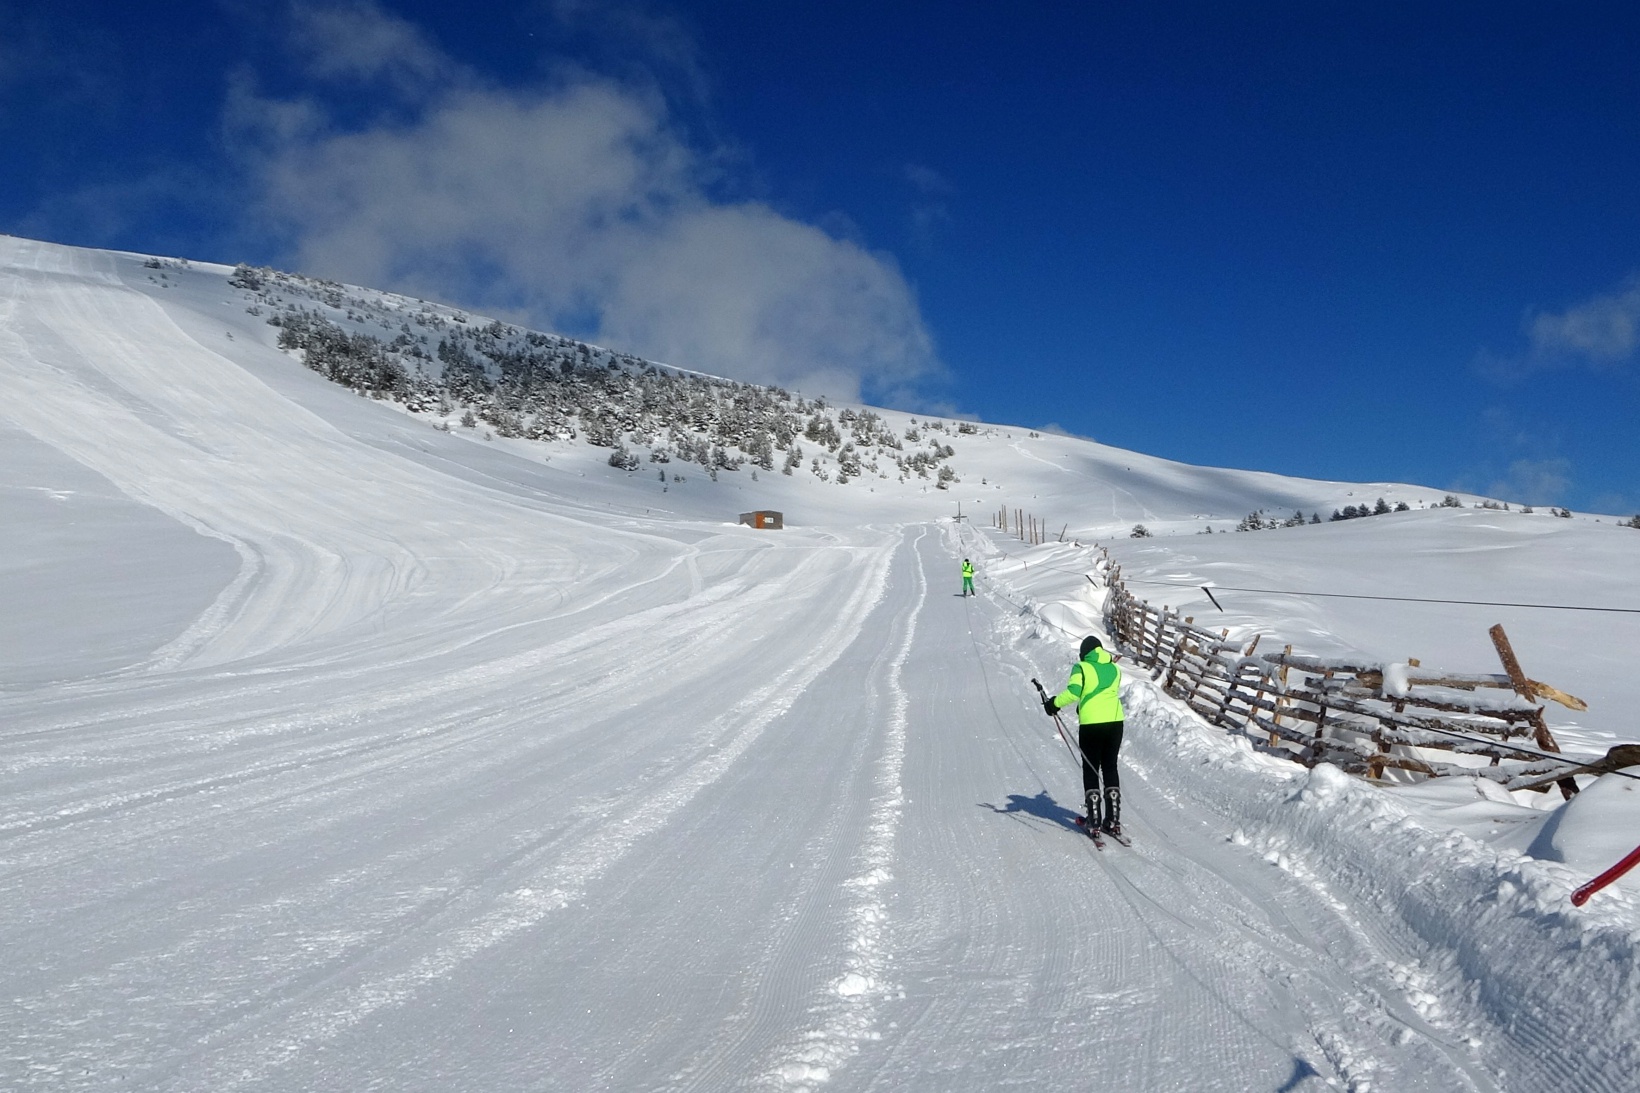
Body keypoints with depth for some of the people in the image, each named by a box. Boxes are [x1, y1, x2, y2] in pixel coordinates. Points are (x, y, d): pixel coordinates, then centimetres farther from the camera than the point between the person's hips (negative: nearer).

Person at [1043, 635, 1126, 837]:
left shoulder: (1082, 667, -2)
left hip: (1091, 724, -4)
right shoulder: (1114, 669, 12)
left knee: (1091, 769, 7)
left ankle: (1094, 820, 4)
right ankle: (1113, 820, 13)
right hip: (1115, 721, 4)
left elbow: (1073, 692, -16)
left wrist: (1054, 703, -1)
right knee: (1110, 768, 14)